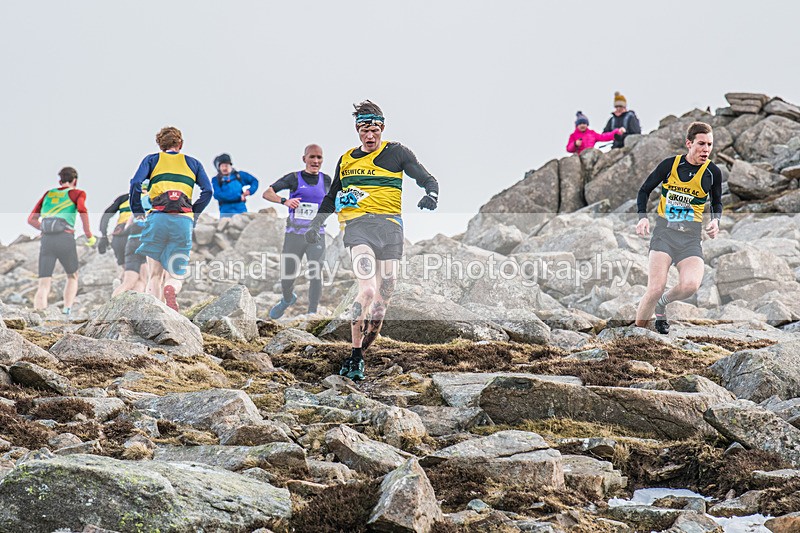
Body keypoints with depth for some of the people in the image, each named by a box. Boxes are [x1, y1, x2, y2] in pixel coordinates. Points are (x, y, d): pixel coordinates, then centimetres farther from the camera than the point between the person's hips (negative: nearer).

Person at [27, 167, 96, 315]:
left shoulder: (48, 194, 25)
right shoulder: (77, 193, 13)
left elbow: (31, 219, 21)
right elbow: (82, 210, -9)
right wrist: (89, 235, -3)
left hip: (46, 241, 2)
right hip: (66, 239, -2)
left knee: (43, 284, -2)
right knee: (72, 277, 21)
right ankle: (67, 308, 2)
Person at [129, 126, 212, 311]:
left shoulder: (152, 160, 16)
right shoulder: (192, 163, 20)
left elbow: (135, 183, 0)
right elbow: (207, 190, 7)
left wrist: (137, 213, 7)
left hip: (158, 219, -1)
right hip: (184, 221, 1)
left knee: (155, 273, 8)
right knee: (175, 273, 6)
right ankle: (172, 289, -29)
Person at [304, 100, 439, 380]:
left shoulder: (397, 153, 9)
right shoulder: (347, 160, 17)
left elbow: (428, 180, 8)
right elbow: (332, 197, 31)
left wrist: (431, 195, -14)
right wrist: (316, 223, 23)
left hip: (390, 224, 1)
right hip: (357, 224, -1)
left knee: (383, 299, 1)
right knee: (368, 290, -22)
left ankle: (360, 354, 22)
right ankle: (354, 357, -18)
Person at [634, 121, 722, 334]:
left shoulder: (713, 172, 4)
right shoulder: (670, 164, -1)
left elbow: (717, 202, 23)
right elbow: (644, 190, 12)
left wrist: (715, 221, 3)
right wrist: (643, 217, -3)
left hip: (691, 238, 2)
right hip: (664, 231, -2)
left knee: (690, 285, -25)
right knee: (655, 289, -18)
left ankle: (661, 304, 8)